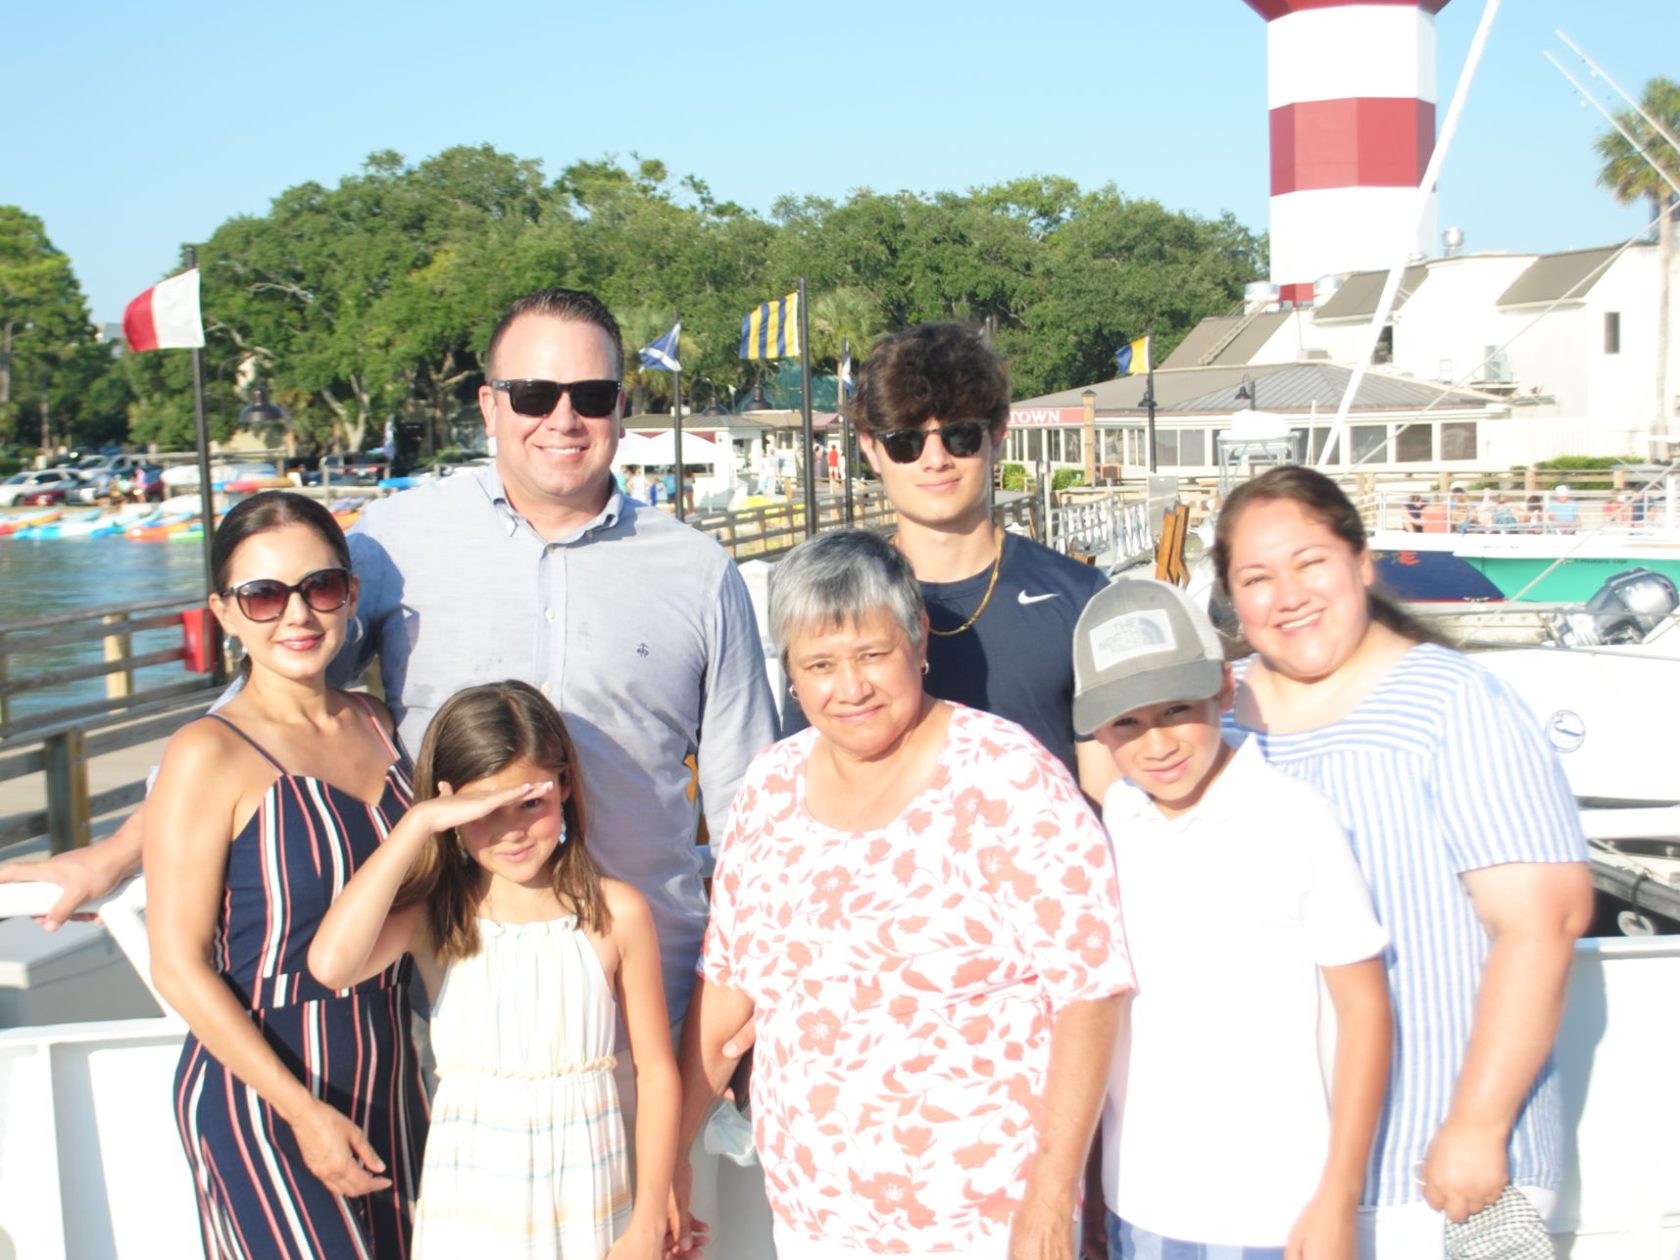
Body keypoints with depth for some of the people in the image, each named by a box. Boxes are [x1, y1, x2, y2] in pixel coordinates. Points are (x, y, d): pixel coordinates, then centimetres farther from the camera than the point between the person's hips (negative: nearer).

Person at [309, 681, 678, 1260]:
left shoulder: (615, 911, -6)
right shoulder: (433, 912, -5)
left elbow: (656, 1071, -1)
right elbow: (330, 963, -27)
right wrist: (418, 822, -22)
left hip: (588, 1206, 0)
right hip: (470, 1204, 0)